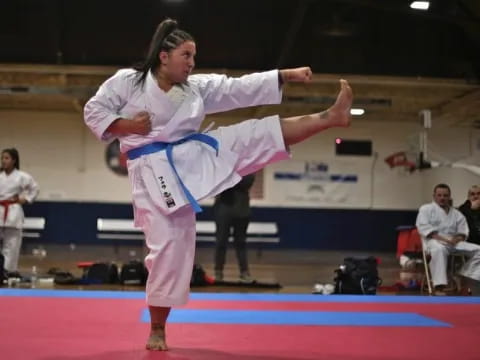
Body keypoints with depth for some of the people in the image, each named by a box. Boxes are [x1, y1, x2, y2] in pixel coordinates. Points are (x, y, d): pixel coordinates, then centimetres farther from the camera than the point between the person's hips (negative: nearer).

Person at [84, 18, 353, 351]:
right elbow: (94, 111, 2)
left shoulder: (198, 87, 8)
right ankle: (157, 330, 10)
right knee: (168, 247, -5)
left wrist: (287, 75, -3)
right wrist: (125, 126, -16)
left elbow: (242, 88, 4)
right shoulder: (127, 81, -2)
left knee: (260, 136, -7)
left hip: (194, 157, 4)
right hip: (156, 173, -4)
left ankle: (332, 116, -8)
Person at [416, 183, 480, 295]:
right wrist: (442, 238, -20)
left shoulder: (456, 213, 19)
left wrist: (458, 238, -11)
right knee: (439, 250, -43)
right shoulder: (426, 209, 6)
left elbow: (463, 232, 14)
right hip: (434, 241, -6)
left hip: (454, 242, 6)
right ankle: (439, 287, -49)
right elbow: (424, 227, -8)